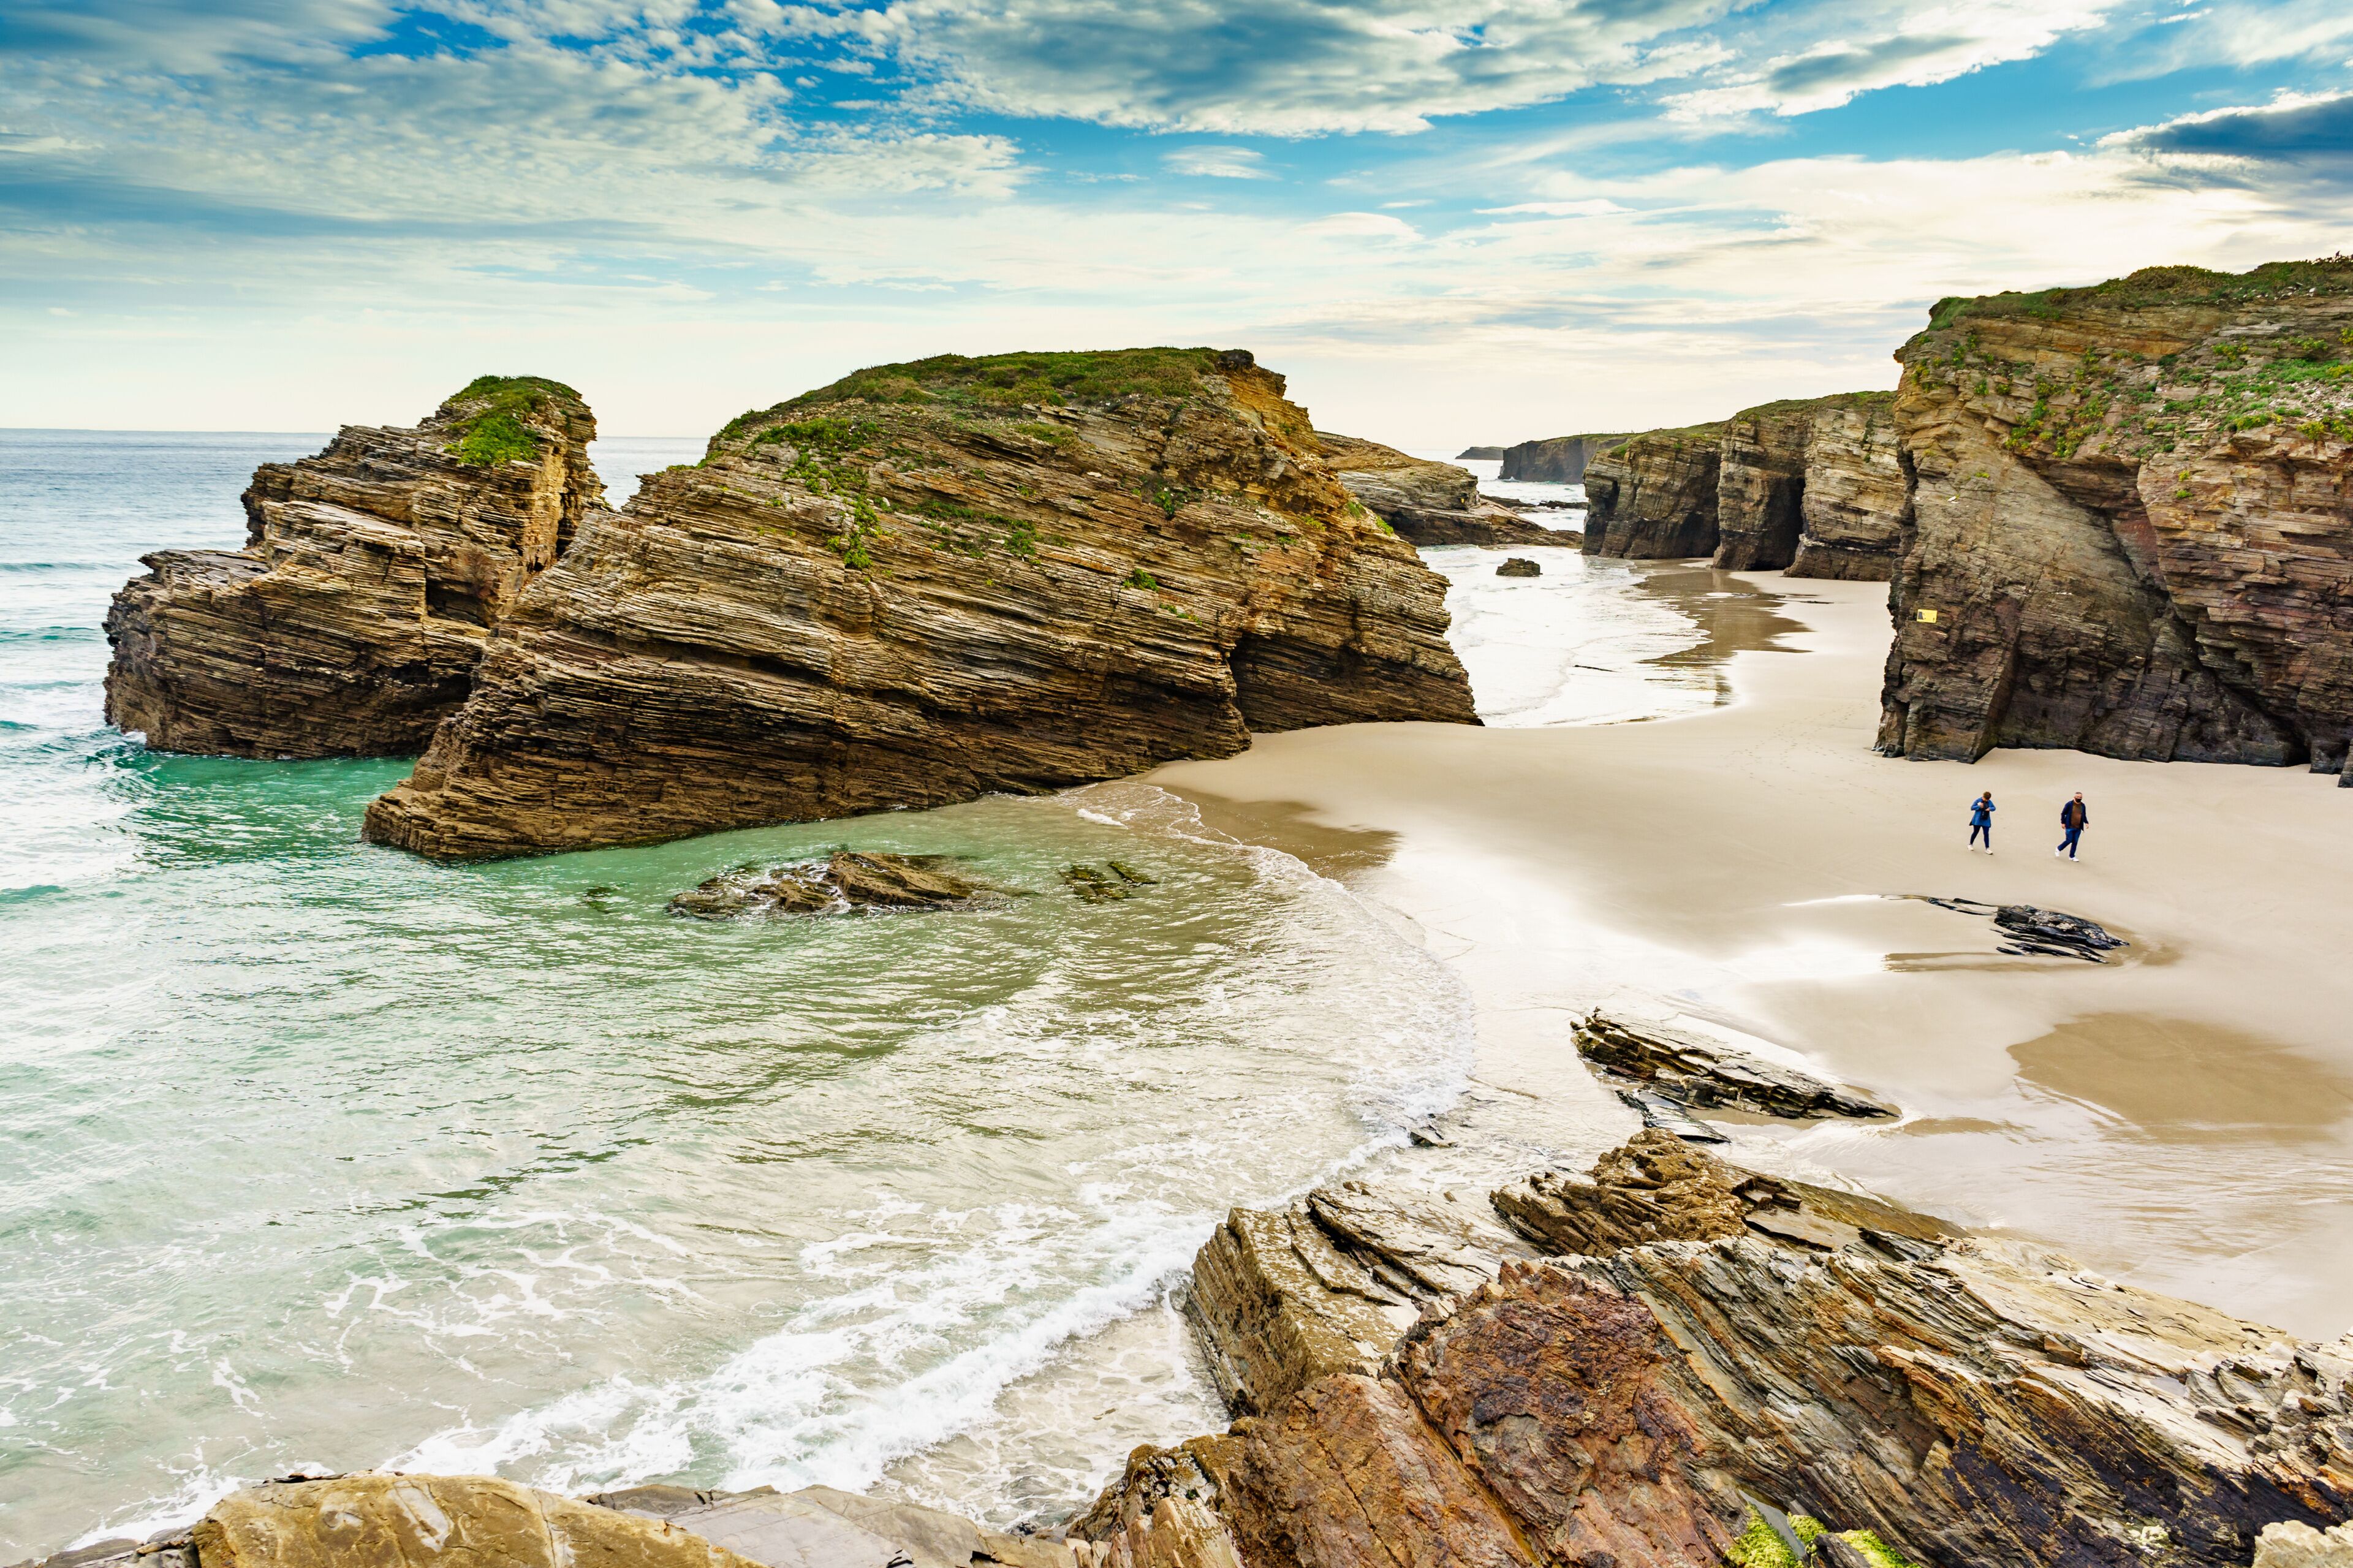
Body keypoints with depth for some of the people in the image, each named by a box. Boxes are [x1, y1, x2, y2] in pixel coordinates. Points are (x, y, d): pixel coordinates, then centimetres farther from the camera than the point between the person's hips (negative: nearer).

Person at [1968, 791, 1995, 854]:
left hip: (1986, 821, 2)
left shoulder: (1989, 802, 1)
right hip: (1977, 820, -2)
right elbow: (1972, 808, -8)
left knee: (1986, 834, -2)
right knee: (1975, 832, 11)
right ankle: (1971, 844, 32)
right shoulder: (1978, 801, -8)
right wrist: (1979, 806, -23)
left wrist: (1990, 809, -13)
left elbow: (1994, 808, 9)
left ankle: (1987, 848, 3)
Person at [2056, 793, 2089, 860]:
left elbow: (2084, 816, 19)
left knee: (2075, 842, 5)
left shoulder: (2083, 806, 7)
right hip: (2070, 827, -4)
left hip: (2078, 828, 5)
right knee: (2069, 840, -4)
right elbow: (2063, 813, -2)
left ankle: (2072, 856, 16)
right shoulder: (2069, 804, -7)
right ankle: (2059, 849, 21)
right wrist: (2063, 823, -6)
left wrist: (2086, 822, 4)